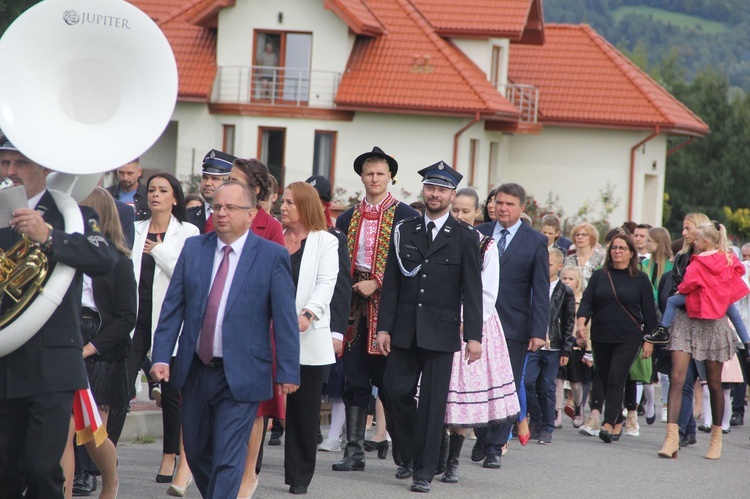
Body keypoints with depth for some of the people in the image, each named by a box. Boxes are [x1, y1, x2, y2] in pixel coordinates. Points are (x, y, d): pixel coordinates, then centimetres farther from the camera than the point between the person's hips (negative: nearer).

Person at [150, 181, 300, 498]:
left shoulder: (273, 256, -3)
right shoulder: (193, 248, 7)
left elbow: (285, 318, -4)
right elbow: (172, 308, 6)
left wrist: (287, 372, -8)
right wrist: (161, 356, -3)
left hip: (241, 375, -4)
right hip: (195, 370, 5)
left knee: (228, 459, -8)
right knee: (196, 452, 14)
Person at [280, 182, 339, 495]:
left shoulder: (325, 242, 4)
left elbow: (326, 283, -8)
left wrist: (308, 313, -23)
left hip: (308, 338, -2)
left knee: (304, 408, 3)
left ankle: (300, 475, 10)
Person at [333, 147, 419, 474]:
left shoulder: (405, 216, 0)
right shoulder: (347, 219, 15)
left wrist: (377, 283, -12)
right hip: (354, 305, 4)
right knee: (355, 382, 4)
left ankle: (403, 455, 2)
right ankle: (354, 451, 7)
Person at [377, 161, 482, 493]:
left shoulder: (465, 238, 1)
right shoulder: (404, 231, 8)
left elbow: (472, 290, -2)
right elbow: (391, 283, 7)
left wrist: (474, 336, -8)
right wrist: (384, 327, 0)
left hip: (441, 332, -3)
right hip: (404, 329, 3)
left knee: (432, 402, -1)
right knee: (397, 391, -2)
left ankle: (424, 471, 6)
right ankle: (410, 455, 18)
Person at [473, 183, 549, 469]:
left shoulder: (535, 242, 2)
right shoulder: (478, 234, 7)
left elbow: (540, 291, 0)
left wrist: (538, 331, -7)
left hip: (513, 326, -2)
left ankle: (495, 447, 5)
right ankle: (482, 438, 20)